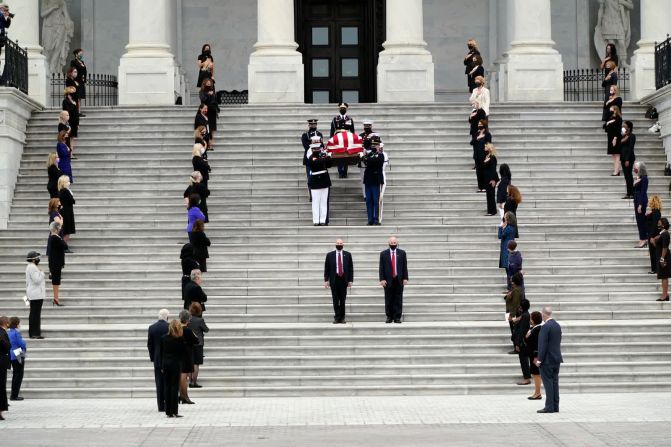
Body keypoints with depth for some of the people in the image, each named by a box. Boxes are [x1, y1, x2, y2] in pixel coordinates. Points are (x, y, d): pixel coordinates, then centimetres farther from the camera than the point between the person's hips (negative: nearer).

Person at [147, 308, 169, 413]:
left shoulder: (151, 328, 1)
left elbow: (149, 345, 4)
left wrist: (152, 357, 12)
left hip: (157, 360, 3)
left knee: (159, 384, 5)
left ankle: (161, 406, 4)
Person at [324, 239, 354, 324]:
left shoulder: (347, 255, 6)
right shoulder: (330, 255, 5)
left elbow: (351, 268, 5)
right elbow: (326, 268, 5)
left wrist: (350, 280, -1)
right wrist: (326, 280, -3)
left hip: (343, 279, 0)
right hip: (334, 279, 0)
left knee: (343, 300, 3)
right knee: (335, 300, 0)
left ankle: (342, 318, 10)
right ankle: (337, 318, 5)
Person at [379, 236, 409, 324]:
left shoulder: (402, 253, 8)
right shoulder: (383, 254, 5)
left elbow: (405, 267, 6)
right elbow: (381, 268, 3)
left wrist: (405, 278, -2)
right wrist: (382, 279, -6)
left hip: (399, 280, 0)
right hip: (388, 280, 0)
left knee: (398, 299, 0)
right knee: (389, 300, 1)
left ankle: (397, 317, 4)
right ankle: (389, 317, 8)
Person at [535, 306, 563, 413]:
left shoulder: (545, 327, -17)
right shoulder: (557, 326, 9)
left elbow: (543, 344, -19)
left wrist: (539, 359, -15)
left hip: (547, 360, -8)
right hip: (556, 358, 8)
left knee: (548, 382, -6)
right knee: (554, 382, 10)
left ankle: (549, 407, -7)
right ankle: (555, 407, 12)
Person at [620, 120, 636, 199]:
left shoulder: (632, 136, -7)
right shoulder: (623, 136, 15)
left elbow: (630, 148, -14)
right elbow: (620, 146, 11)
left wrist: (628, 160, -19)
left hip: (629, 157, -8)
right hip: (623, 157, 8)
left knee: (629, 175, -8)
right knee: (626, 176, 7)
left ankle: (631, 193, -7)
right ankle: (629, 193, 10)